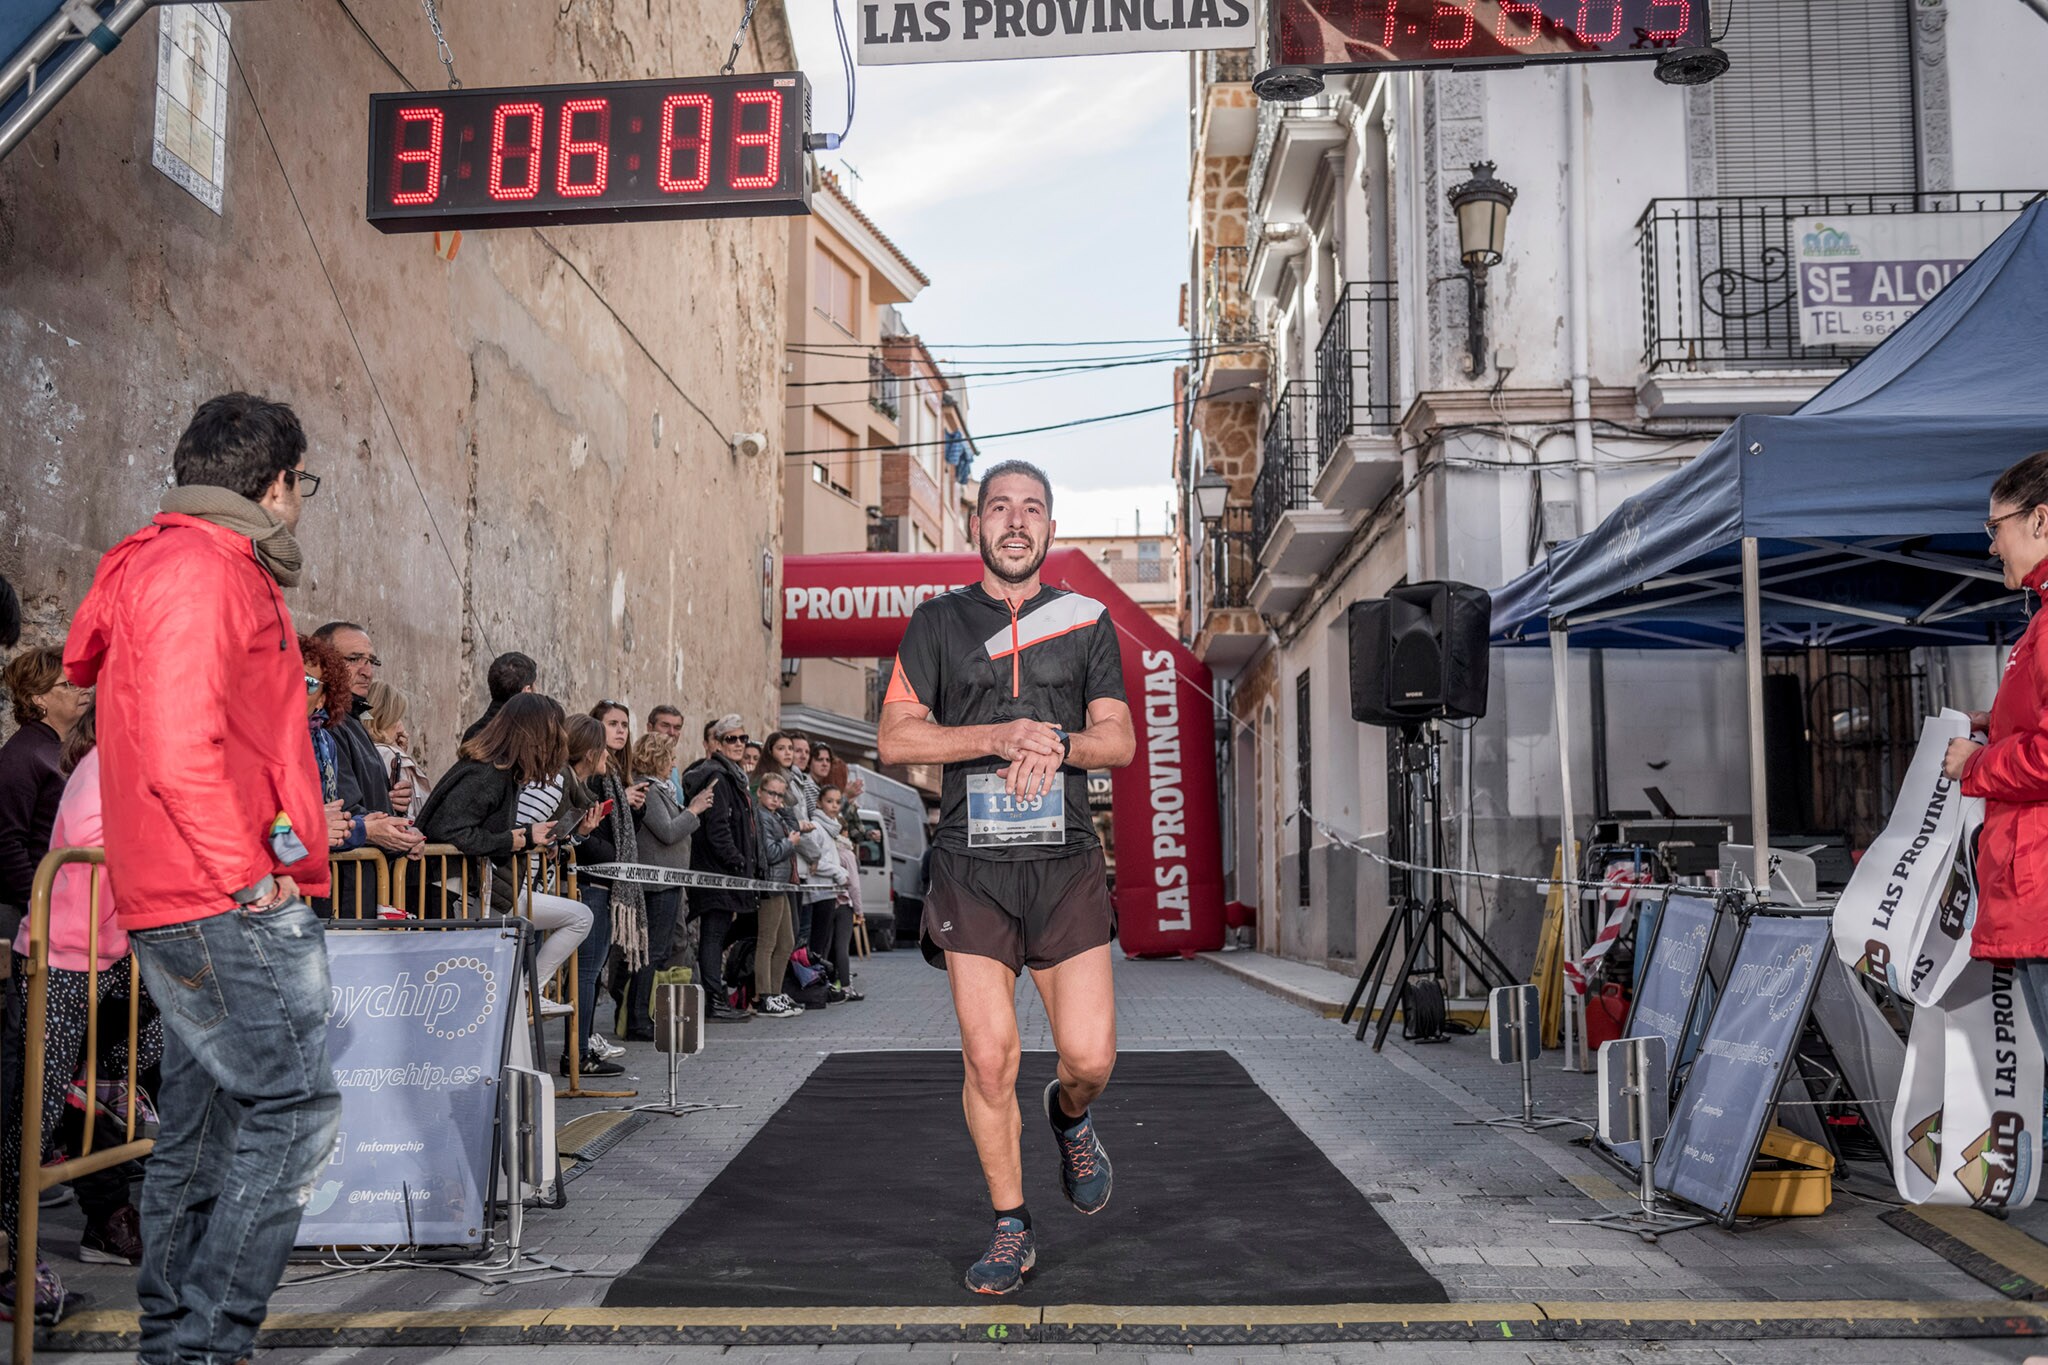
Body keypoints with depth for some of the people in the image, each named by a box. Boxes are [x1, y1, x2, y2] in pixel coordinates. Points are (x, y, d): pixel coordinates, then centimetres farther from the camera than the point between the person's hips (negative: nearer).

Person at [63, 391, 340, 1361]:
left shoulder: (177, 564, 22)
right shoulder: (204, 568, -11)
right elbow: (179, 741, -22)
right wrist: (248, 871, -17)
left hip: (191, 906, 11)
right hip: (232, 905, -11)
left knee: (202, 1124, 14)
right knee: (293, 1107, -8)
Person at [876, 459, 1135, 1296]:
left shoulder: (1087, 620, 10)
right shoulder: (937, 622, 7)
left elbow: (1119, 739, 5)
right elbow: (894, 738, -2)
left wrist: (1056, 743, -16)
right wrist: (1003, 734, -15)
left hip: (1066, 863, 1)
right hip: (972, 867, -1)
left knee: (1090, 1056, -3)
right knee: (989, 1061, -1)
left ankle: (1071, 1116, 33)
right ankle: (1011, 1229, 17)